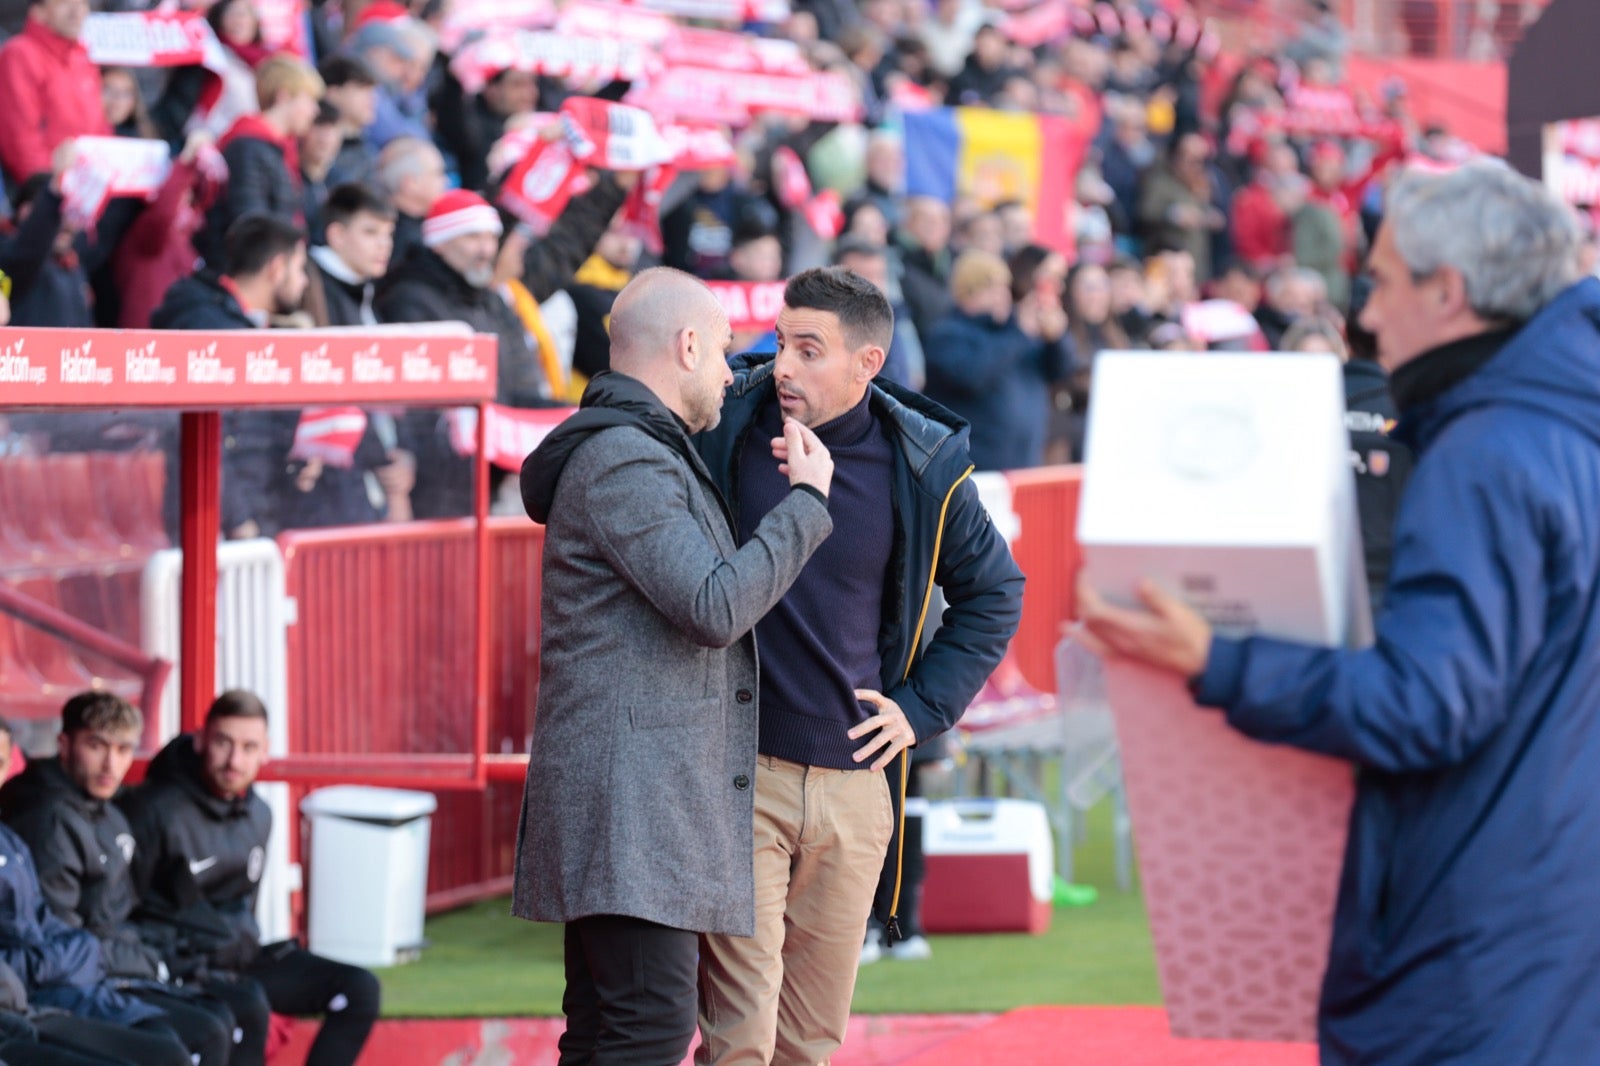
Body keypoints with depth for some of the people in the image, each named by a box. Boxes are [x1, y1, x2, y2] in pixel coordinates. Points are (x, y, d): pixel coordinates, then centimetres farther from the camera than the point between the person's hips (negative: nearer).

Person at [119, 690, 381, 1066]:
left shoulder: (258, 814, 9)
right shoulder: (155, 811, -15)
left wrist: (245, 943, 9)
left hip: (240, 955, 8)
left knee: (359, 989, -6)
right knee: (247, 1005, -37)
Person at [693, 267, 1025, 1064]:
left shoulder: (922, 467, 0)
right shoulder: (722, 426, -5)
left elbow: (994, 594, 16)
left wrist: (921, 707, 8)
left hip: (854, 782, 3)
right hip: (739, 770, -3)